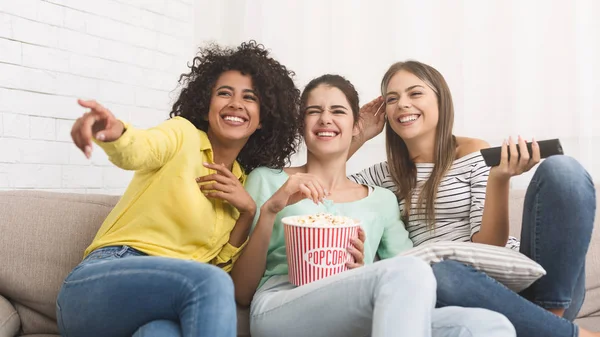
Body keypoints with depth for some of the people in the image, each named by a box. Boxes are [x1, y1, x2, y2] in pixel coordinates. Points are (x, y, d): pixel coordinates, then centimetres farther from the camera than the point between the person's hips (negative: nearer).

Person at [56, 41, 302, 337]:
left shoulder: (244, 184, 14)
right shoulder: (183, 135, 0)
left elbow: (220, 266, 10)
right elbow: (138, 150, -24)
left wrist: (248, 211, -4)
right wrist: (113, 131, -46)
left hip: (171, 297, 3)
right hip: (99, 284, -3)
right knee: (209, 283, -34)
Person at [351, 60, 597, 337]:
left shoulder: (475, 153, 2)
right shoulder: (386, 174, 13)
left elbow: (488, 247, -6)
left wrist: (499, 179, -23)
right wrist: (358, 136, 9)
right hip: (461, 292, 1)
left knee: (561, 168, -19)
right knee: (435, 274, -39)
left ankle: (550, 311, -18)